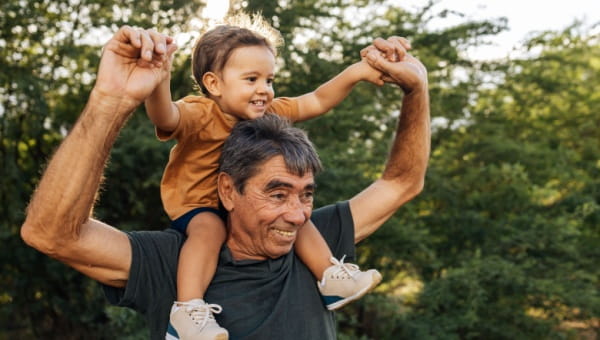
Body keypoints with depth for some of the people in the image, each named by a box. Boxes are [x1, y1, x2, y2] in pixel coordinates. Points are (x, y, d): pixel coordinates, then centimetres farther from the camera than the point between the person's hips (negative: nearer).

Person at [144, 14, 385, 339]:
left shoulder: (269, 113, -3)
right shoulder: (200, 115, -25)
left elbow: (317, 102, 2)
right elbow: (165, 116, -47)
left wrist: (355, 72, -11)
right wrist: (158, 80, -70)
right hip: (196, 204, -7)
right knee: (209, 227, -35)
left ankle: (330, 277, 4)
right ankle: (188, 308, -40)